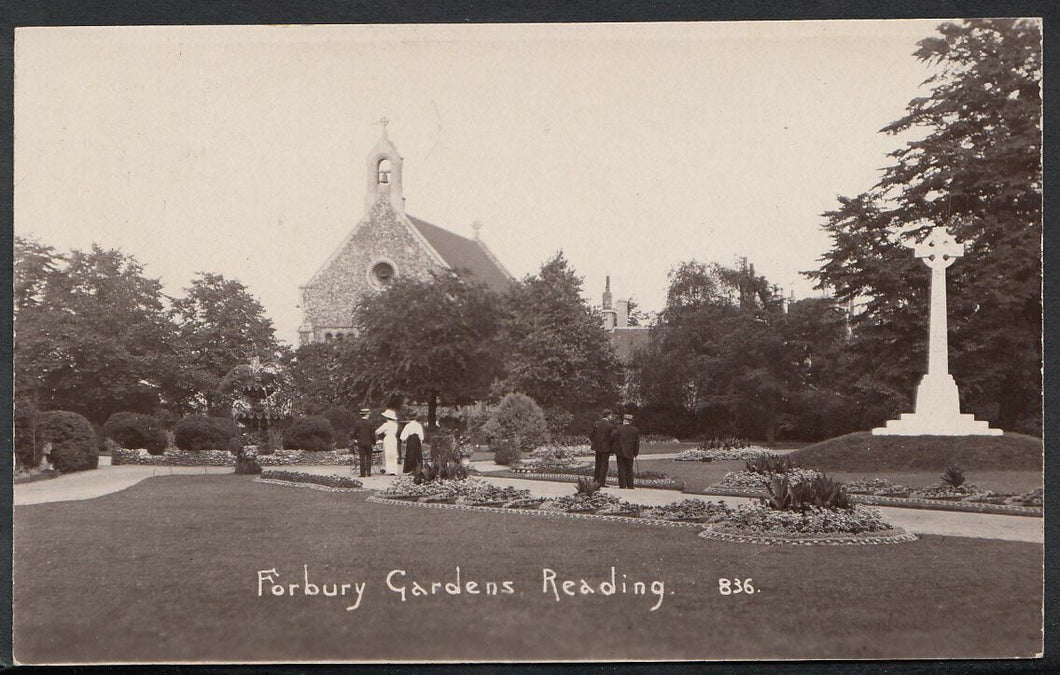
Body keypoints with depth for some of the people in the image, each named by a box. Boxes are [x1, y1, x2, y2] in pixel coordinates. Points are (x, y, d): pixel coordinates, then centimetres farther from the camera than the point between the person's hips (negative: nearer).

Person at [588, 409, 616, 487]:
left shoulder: (596, 424, 0)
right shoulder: (611, 426, -13)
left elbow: (591, 435, 4)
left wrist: (591, 443, 20)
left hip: (597, 447, 5)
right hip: (606, 448, -5)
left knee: (598, 464, 16)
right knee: (604, 465, 2)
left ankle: (596, 480, 19)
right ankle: (602, 482, 2)